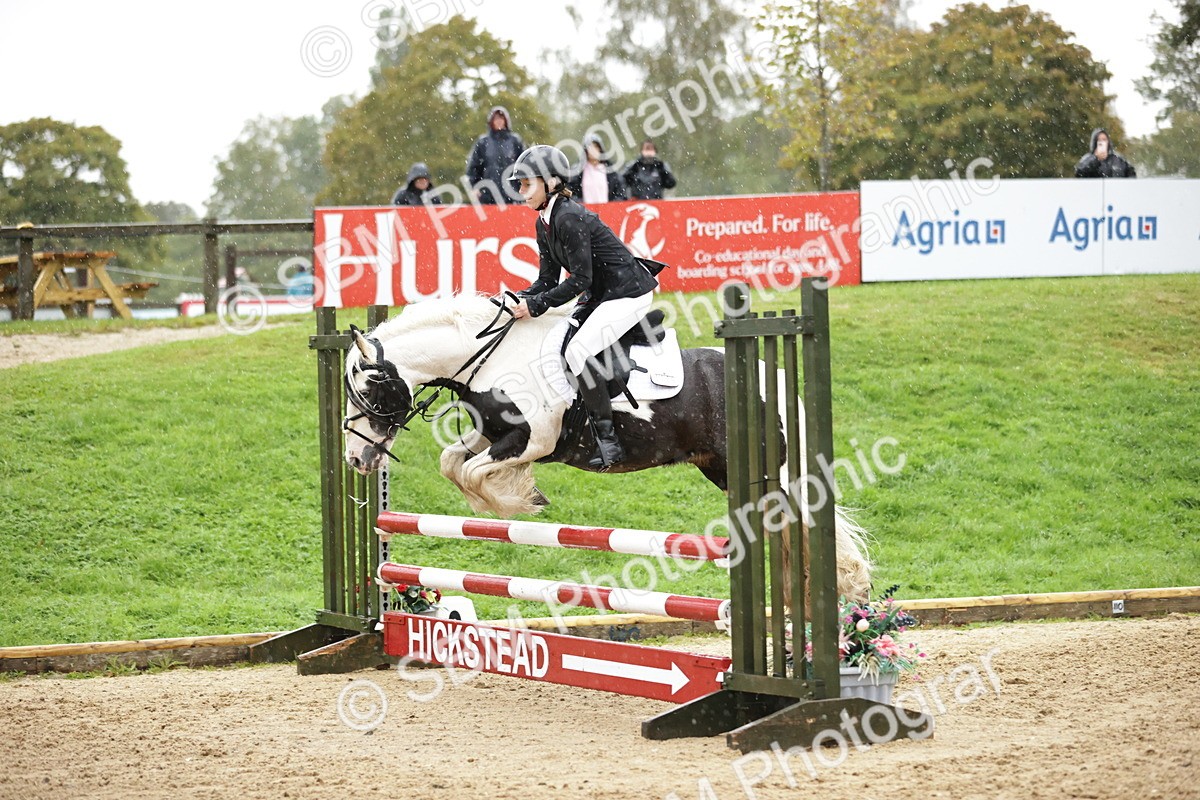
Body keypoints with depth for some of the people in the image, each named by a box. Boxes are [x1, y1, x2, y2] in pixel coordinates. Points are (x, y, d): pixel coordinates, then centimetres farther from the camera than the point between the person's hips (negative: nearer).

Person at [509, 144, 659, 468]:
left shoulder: (569, 219, -22)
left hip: (628, 293, -10)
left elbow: (580, 280, -24)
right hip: (600, 296, 10)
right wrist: (518, 300, -7)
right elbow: (548, 279, 10)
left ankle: (608, 440, -21)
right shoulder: (544, 223, 8)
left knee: (578, 350, -24)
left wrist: (536, 305, -22)